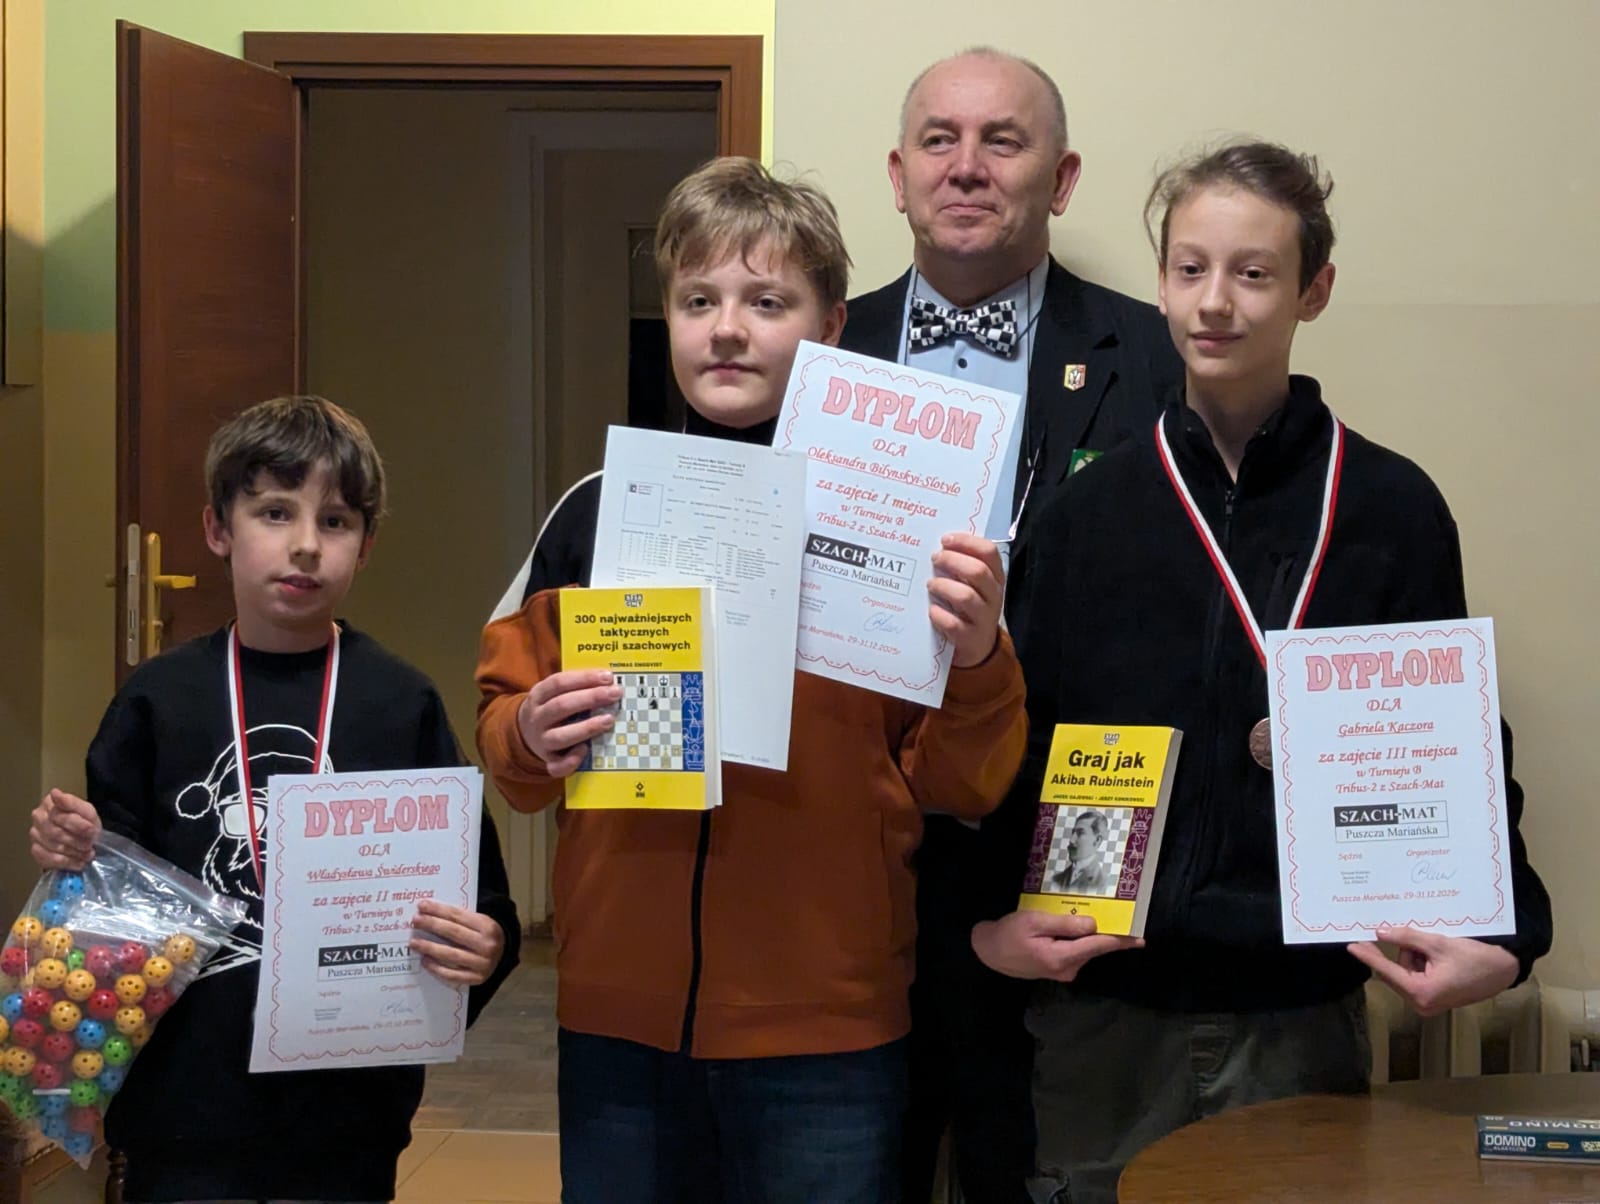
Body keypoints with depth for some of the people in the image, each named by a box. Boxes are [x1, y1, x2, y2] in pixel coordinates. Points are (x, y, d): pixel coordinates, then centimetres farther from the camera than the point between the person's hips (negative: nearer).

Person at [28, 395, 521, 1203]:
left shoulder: (402, 706, 1)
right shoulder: (157, 700, 3)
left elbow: (474, 886, 2)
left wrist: (485, 948, -19)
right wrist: (75, 856, -11)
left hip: (347, 1115, 0)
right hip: (184, 1109, 0)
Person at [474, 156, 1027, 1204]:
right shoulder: (598, 511, 4)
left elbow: (961, 790, 0)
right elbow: (507, 721, 12)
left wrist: (976, 661, -18)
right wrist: (530, 741, -10)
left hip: (826, 1036, -2)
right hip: (619, 1019, 2)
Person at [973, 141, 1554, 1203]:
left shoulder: (1392, 509, 0)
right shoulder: (1093, 507, 3)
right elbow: (1020, 742, 5)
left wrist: (1501, 935, -12)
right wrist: (987, 916, -8)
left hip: (1302, 1014, -1)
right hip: (1104, 1010, 1)